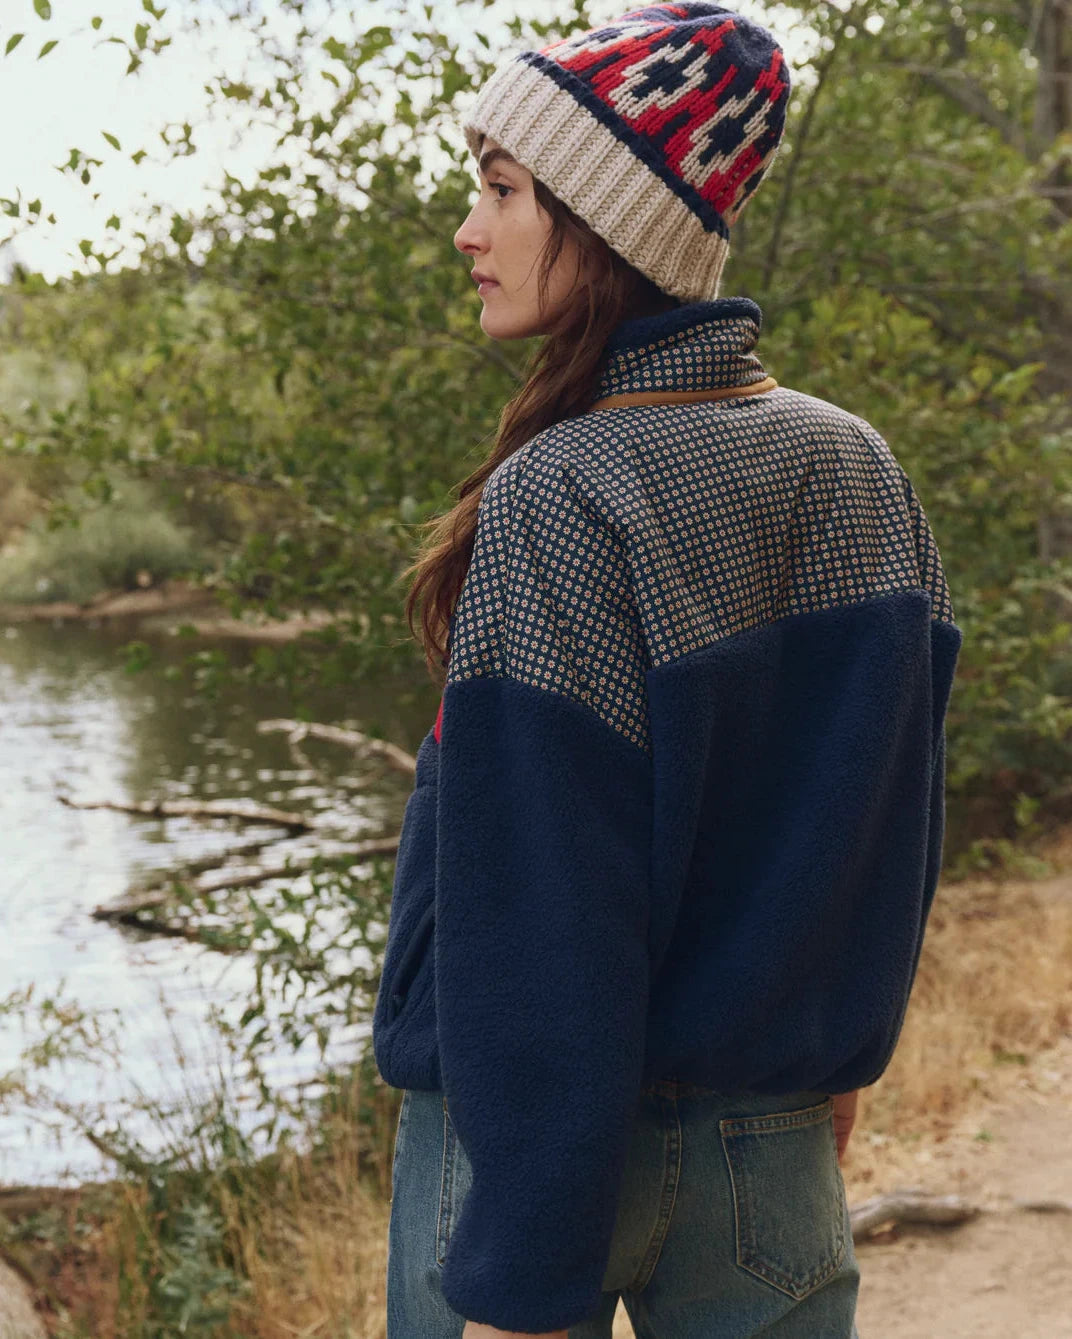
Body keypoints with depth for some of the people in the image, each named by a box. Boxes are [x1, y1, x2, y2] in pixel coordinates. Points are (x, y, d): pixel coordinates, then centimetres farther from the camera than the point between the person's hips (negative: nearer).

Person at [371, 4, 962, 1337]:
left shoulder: (555, 507, -21)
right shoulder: (860, 471, 0)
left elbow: (539, 915, -21)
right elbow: (896, 819, 9)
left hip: (540, 1127, -6)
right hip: (773, 1140, 6)